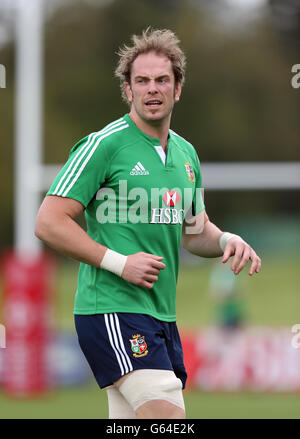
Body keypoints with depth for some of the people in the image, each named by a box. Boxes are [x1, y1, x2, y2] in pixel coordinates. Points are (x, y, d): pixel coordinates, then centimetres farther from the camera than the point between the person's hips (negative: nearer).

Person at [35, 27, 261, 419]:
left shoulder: (186, 153, 15)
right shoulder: (104, 145, -8)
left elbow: (194, 231, 27)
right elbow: (49, 223, -11)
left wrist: (227, 241, 4)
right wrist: (118, 262, -17)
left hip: (162, 317, 8)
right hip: (112, 310, -8)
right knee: (169, 417, -22)